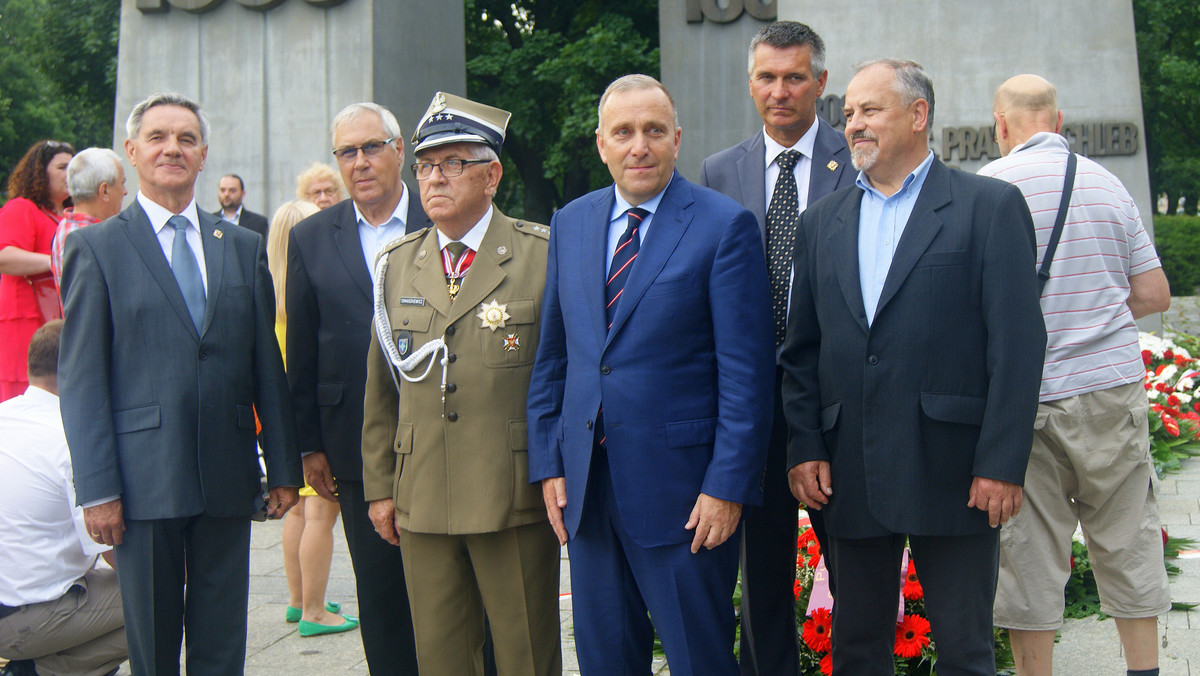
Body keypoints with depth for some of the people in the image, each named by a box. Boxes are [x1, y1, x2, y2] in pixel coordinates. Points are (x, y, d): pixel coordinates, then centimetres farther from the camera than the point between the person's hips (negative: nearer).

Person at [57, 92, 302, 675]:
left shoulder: (243, 247, 12)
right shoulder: (95, 248, 1)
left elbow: (267, 365, 12)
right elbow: (80, 379, -3)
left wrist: (283, 467, 8)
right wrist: (97, 489, -9)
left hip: (228, 478, 3)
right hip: (144, 481, -3)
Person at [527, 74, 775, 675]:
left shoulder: (725, 226, -7)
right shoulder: (569, 224, 10)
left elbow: (746, 371, -10)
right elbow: (551, 356, 13)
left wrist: (727, 485, -14)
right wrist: (547, 464, 7)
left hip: (682, 489, -5)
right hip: (585, 485, 5)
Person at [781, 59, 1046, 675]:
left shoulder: (990, 206, -1)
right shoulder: (821, 222, 13)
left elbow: (1018, 343, -6)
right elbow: (801, 350, 13)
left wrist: (1001, 464, -12)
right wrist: (804, 446, 3)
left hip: (954, 473, -4)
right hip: (850, 475, 4)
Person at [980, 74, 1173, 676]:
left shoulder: (992, 185, -7)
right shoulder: (1107, 183, 7)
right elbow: (1154, 294, 8)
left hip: (1030, 396, -4)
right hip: (1114, 385, 4)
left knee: (1031, 554, 4)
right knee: (1128, 544, 14)